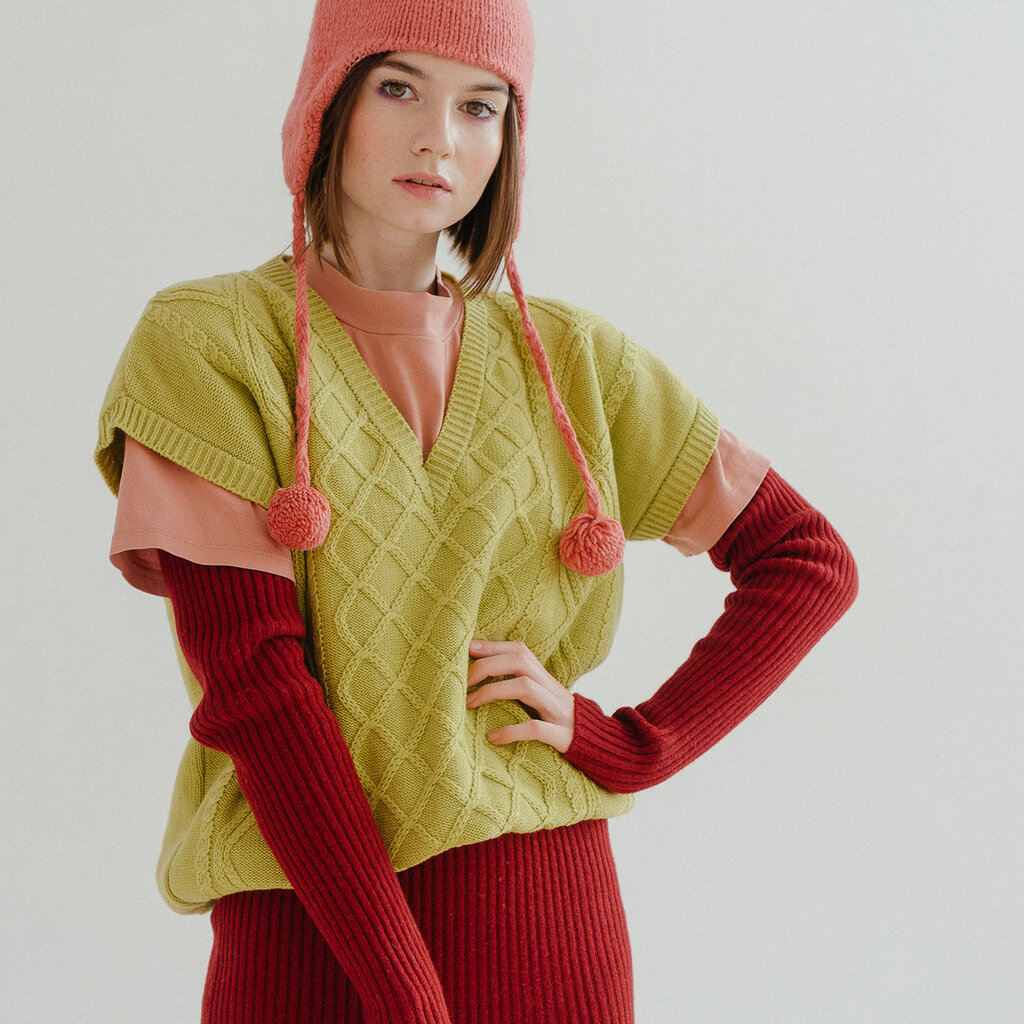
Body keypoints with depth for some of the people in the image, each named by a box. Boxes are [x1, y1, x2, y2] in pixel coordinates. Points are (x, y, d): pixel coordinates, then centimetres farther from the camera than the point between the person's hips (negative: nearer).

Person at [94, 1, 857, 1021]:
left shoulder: (566, 358, 6)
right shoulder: (205, 342, -3)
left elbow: (810, 563, 11)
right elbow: (252, 684, -12)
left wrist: (625, 745, -2)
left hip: (552, 919, 3)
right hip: (311, 928, -2)